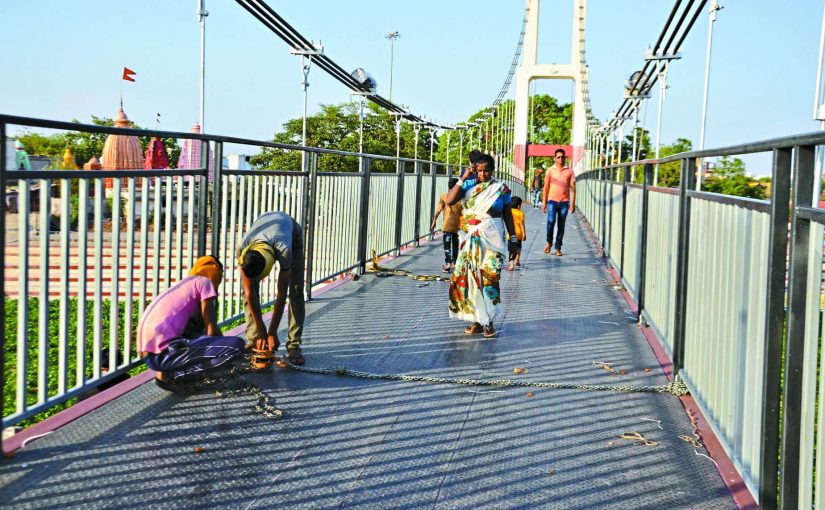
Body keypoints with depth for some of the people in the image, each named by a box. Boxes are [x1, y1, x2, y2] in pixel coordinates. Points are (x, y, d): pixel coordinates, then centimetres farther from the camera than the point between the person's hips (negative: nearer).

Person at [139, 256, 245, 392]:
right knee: (237, 345, -10)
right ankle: (170, 375, -5)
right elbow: (212, 330, 0)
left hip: (149, 355, 9)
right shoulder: (204, 281, 4)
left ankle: (169, 370, 11)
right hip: (165, 353, -9)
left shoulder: (184, 284, 29)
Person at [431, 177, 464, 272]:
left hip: (447, 225, -2)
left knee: (447, 245, -3)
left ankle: (448, 263, -17)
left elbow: (438, 210, -3)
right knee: (456, 245, 16)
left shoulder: (444, 196, -2)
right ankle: (454, 263, 26)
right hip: (458, 225, 2)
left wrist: (434, 221, 5)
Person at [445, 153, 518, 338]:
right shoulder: (468, 185, 4)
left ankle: (488, 321, 1)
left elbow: (507, 214, 8)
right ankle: (476, 320, 10)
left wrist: (513, 238, 5)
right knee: (470, 278, 1)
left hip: (492, 239, -2)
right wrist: (463, 179, -11)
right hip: (470, 239, 2)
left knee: (489, 278, -7)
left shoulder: (501, 188, 2)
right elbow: (449, 200, -9)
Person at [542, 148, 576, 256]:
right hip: (552, 200, -1)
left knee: (561, 225, 4)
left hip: (564, 202, 1)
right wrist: (544, 203, 2)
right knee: (551, 221, -18)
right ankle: (549, 242, 4)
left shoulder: (569, 171, 5)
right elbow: (546, 187, 7)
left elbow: (572, 188, 6)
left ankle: (558, 248, 13)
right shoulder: (550, 170, 5)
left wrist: (572, 203, -1)